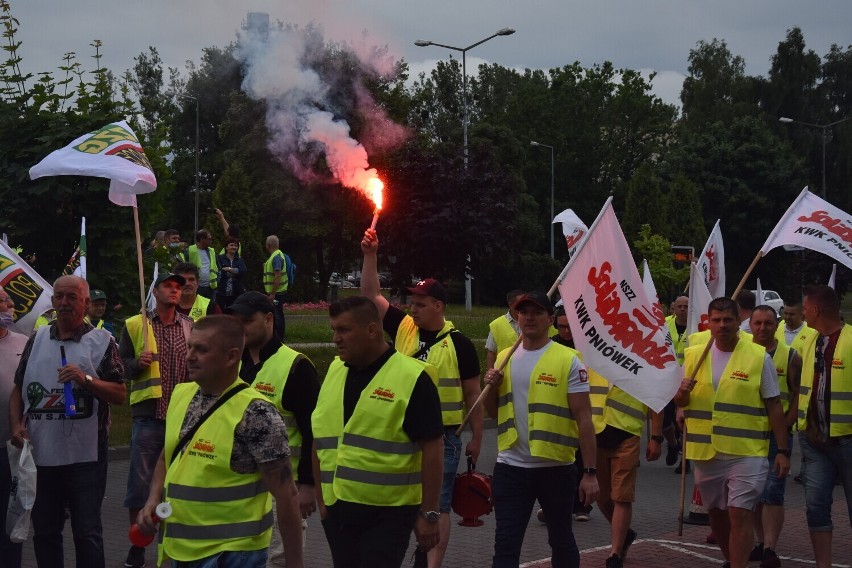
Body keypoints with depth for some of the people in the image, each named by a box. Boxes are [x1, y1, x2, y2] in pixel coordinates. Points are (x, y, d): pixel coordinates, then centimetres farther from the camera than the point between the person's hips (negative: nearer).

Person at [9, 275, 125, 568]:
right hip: (40, 453, 4)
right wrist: (16, 425, -2)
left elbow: (119, 394, -5)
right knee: (44, 532, 14)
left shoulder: (102, 341, -1)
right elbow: (18, 388, 13)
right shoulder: (37, 339, 10)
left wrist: (86, 380, -20)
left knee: (87, 533, 2)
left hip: (85, 455, -4)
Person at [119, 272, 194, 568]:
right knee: (140, 481, 0)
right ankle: (137, 543, 13)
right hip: (148, 414, -2)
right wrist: (138, 363, -15)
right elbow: (121, 366, 4)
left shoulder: (190, 326, 9)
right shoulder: (135, 325, 3)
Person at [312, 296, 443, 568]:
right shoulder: (334, 371, 8)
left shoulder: (413, 378, -11)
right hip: (336, 511, 6)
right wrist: (321, 497, 14)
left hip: (388, 514, -6)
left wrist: (429, 514, -13)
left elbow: (432, 449, -12)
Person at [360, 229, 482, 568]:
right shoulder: (404, 329, 3)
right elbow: (371, 295, 3)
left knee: (437, 506, 1)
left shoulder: (458, 344, -6)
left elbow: (472, 394, -1)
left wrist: (476, 438, 0)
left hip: (443, 436, -4)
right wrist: (370, 255, -7)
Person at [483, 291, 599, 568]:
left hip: (556, 468, -3)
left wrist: (590, 471, -12)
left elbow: (583, 417, -9)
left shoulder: (568, 361, -8)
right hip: (510, 467, 3)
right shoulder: (504, 359, 7)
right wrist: (492, 387, -5)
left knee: (561, 540, 15)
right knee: (506, 545, 2)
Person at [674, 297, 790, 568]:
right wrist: (682, 393, -12)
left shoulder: (759, 357, -5)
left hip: (746, 453, -4)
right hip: (706, 452, 4)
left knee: (740, 514, -11)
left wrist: (783, 450, -4)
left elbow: (774, 407, -1)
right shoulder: (693, 355, 5)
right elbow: (680, 401, 12)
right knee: (717, 513, 17)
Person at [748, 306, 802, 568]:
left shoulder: (790, 356, 0)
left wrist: (784, 425, -10)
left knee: (772, 492, -9)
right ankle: (761, 543, 22)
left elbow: (798, 396, -1)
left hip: (776, 432, -3)